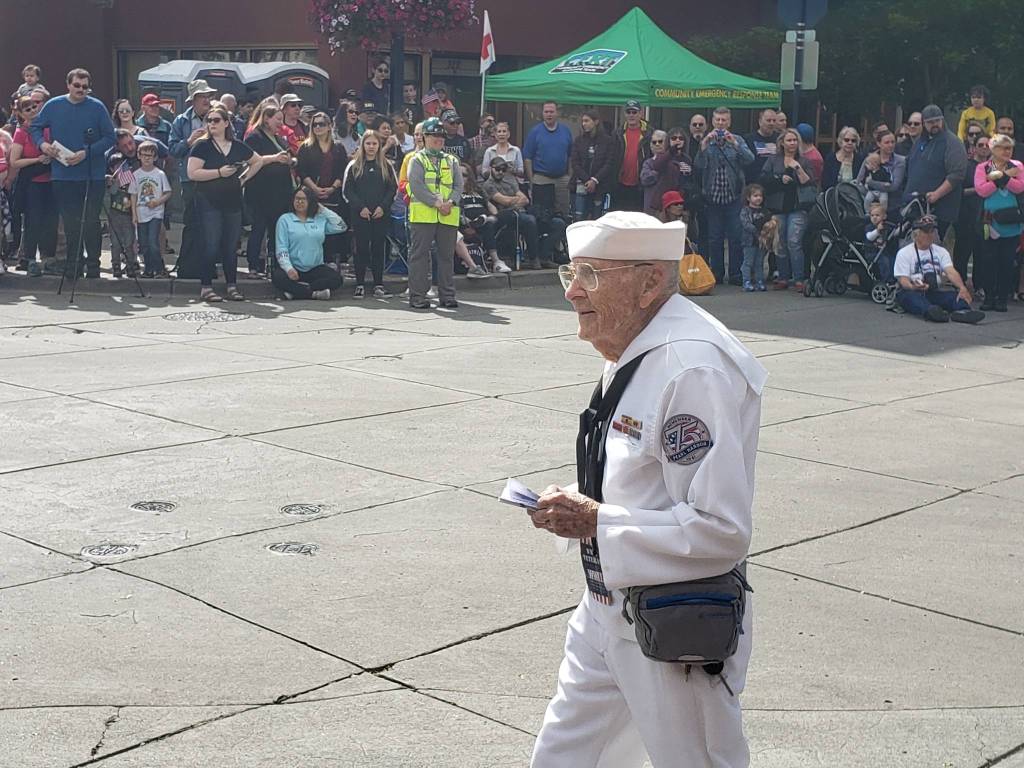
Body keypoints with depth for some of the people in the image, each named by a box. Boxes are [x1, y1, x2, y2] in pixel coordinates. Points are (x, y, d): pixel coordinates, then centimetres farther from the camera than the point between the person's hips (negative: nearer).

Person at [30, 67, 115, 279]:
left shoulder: (97, 107, -4)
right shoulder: (53, 106, 4)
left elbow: (109, 138, -5)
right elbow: (35, 127, 14)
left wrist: (87, 153, -15)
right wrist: (42, 143, -7)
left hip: (92, 176, -2)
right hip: (63, 176, 2)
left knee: (91, 222, 0)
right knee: (70, 223, 9)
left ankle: (93, 266, 9)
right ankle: (73, 264, 19)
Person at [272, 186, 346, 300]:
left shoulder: (321, 219, 13)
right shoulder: (285, 219, 5)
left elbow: (341, 227, 1)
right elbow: (281, 248, -4)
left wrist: (323, 209, 7)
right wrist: (289, 268, -22)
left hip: (316, 268, 2)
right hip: (292, 268, -2)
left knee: (336, 279, -25)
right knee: (278, 277, -34)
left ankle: (296, 290, -26)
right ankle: (314, 292, -28)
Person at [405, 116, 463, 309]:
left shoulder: (451, 161, 18)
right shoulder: (417, 160, 5)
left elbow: (459, 185, 9)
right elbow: (417, 186, -9)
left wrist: (451, 202, -10)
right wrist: (436, 202, -17)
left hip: (448, 216, 4)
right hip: (423, 214, -4)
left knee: (446, 255, 8)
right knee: (419, 255, -3)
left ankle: (447, 295, 15)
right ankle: (417, 296, 0)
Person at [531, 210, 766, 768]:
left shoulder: (695, 367, -25)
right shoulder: (630, 351, 6)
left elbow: (720, 530, -28)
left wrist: (596, 523, -24)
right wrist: (580, 511, 5)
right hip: (609, 610, 10)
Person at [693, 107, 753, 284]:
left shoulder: (737, 140, 4)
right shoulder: (706, 142, 4)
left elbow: (750, 159, -11)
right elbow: (698, 167, -7)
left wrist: (734, 144, -21)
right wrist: (704, 147, -19)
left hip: (734, 197, -1)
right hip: (712, 198, 1)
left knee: (736, 238, -1)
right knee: (714, 239, 6)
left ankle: (736, 274, 5)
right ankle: (716, 275, 13)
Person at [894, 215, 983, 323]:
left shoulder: (941, 251, 15)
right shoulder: (904, 253, 3)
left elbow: (950, 272, -1)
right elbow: (902, 279, -8)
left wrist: (962, 288, -23)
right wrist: (913, 286, -33)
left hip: (934, 292, 4)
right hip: (910, 292, -4)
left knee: (954, 295, -25)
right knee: (914, 297, -38)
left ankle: (962, 311, -58)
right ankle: (930, 311, -70)